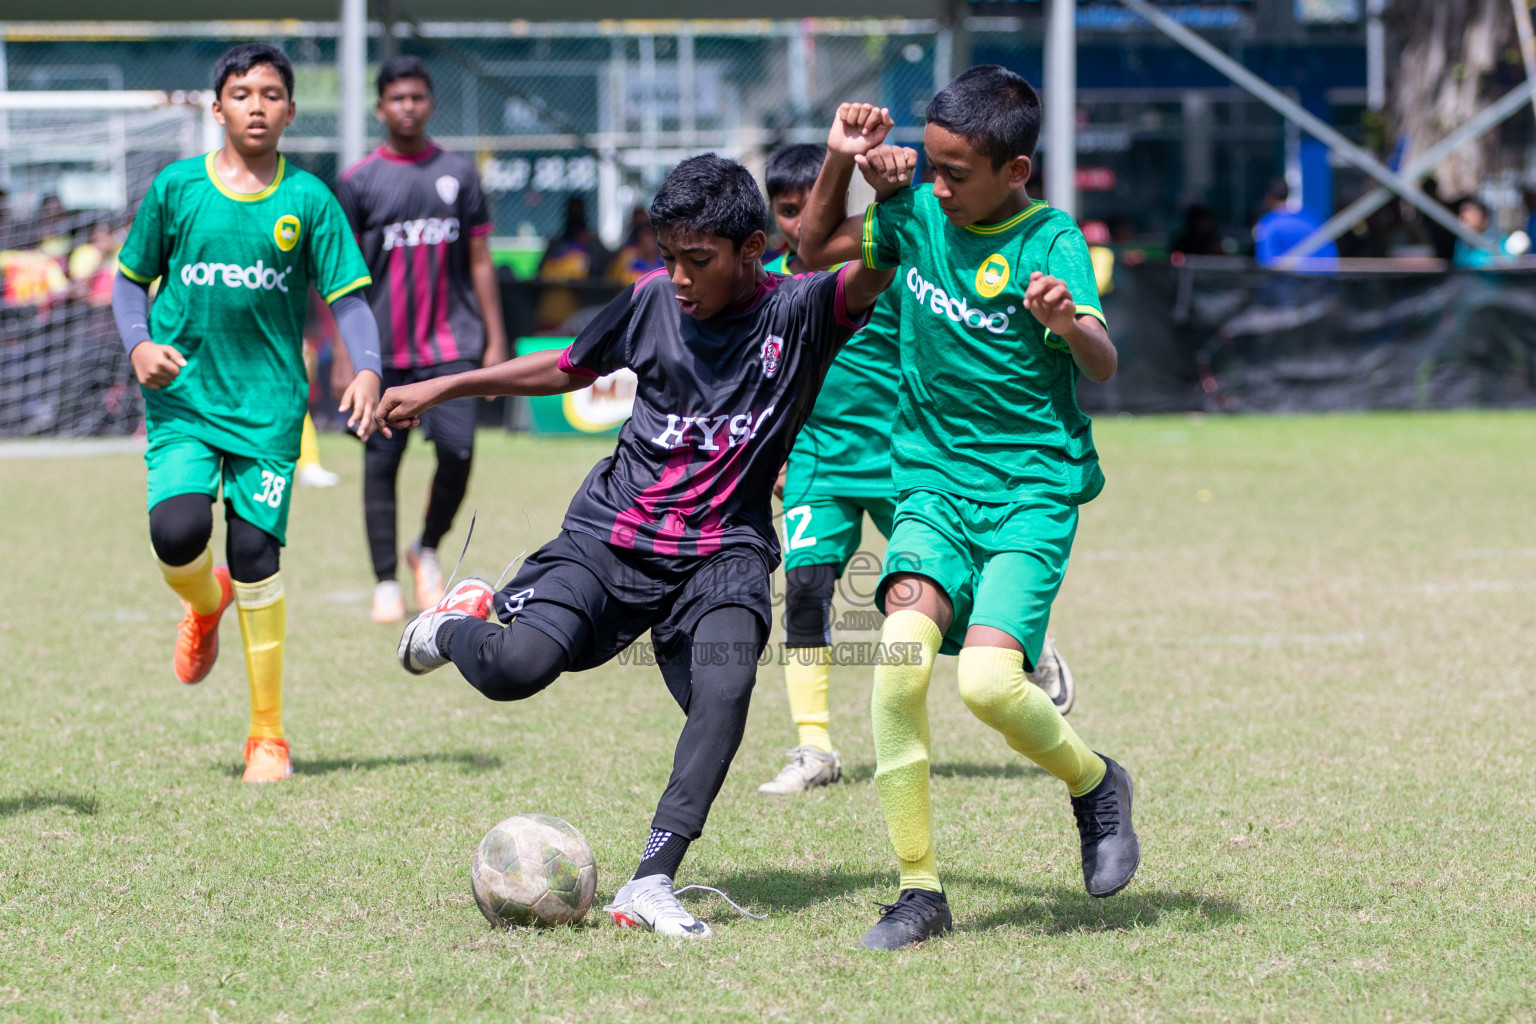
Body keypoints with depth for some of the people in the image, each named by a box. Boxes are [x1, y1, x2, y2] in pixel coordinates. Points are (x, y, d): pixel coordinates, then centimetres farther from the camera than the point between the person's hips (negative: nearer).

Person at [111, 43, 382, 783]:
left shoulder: (308, 201, 2)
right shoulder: (177, 188, 3)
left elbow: (347, 299, 0)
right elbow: (131, 278, 12)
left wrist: (366, 369, -17)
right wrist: (139, 344, -7)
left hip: (269, 402, 0)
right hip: (183, 397, 0)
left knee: (256, 559, -6)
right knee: (177, 532, -21)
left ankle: (268, 734, 8)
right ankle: (204, 605, 18)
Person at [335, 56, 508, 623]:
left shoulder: (459, 172, 8)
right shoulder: (360, 181, 2)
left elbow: (479, 261, 11)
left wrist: (495, 340, 6)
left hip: (450, 343, 1)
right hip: (385, 350, -1)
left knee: (458, 450, -13)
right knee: (381, 463, 1)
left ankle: (428, 549, 11)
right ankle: (386, 583, 10)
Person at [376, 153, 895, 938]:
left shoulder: (795, 313, -6)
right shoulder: (652, 301, 2)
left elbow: (871, 275, -26)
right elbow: (568, 369, 19)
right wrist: (439, 389, 22)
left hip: (720, 553, -1)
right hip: (611, 535, 1)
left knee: (725, 688, -29)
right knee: (518, 666, -22)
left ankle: (652, 881, -26)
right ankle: (457, 627, 14)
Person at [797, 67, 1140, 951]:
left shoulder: (1051, 240, -11)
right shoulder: (916, 214, 4)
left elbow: (1103, 365, -24)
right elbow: (815, 248, 19)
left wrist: (1069, 321, -46)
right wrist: (842, 162, 3)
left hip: (1032, 489, -4)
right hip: (935, 479, 4)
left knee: (988, 679, -22)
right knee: (903, 648, -21)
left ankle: (1096, 784, 12)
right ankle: (920, 889, -12)